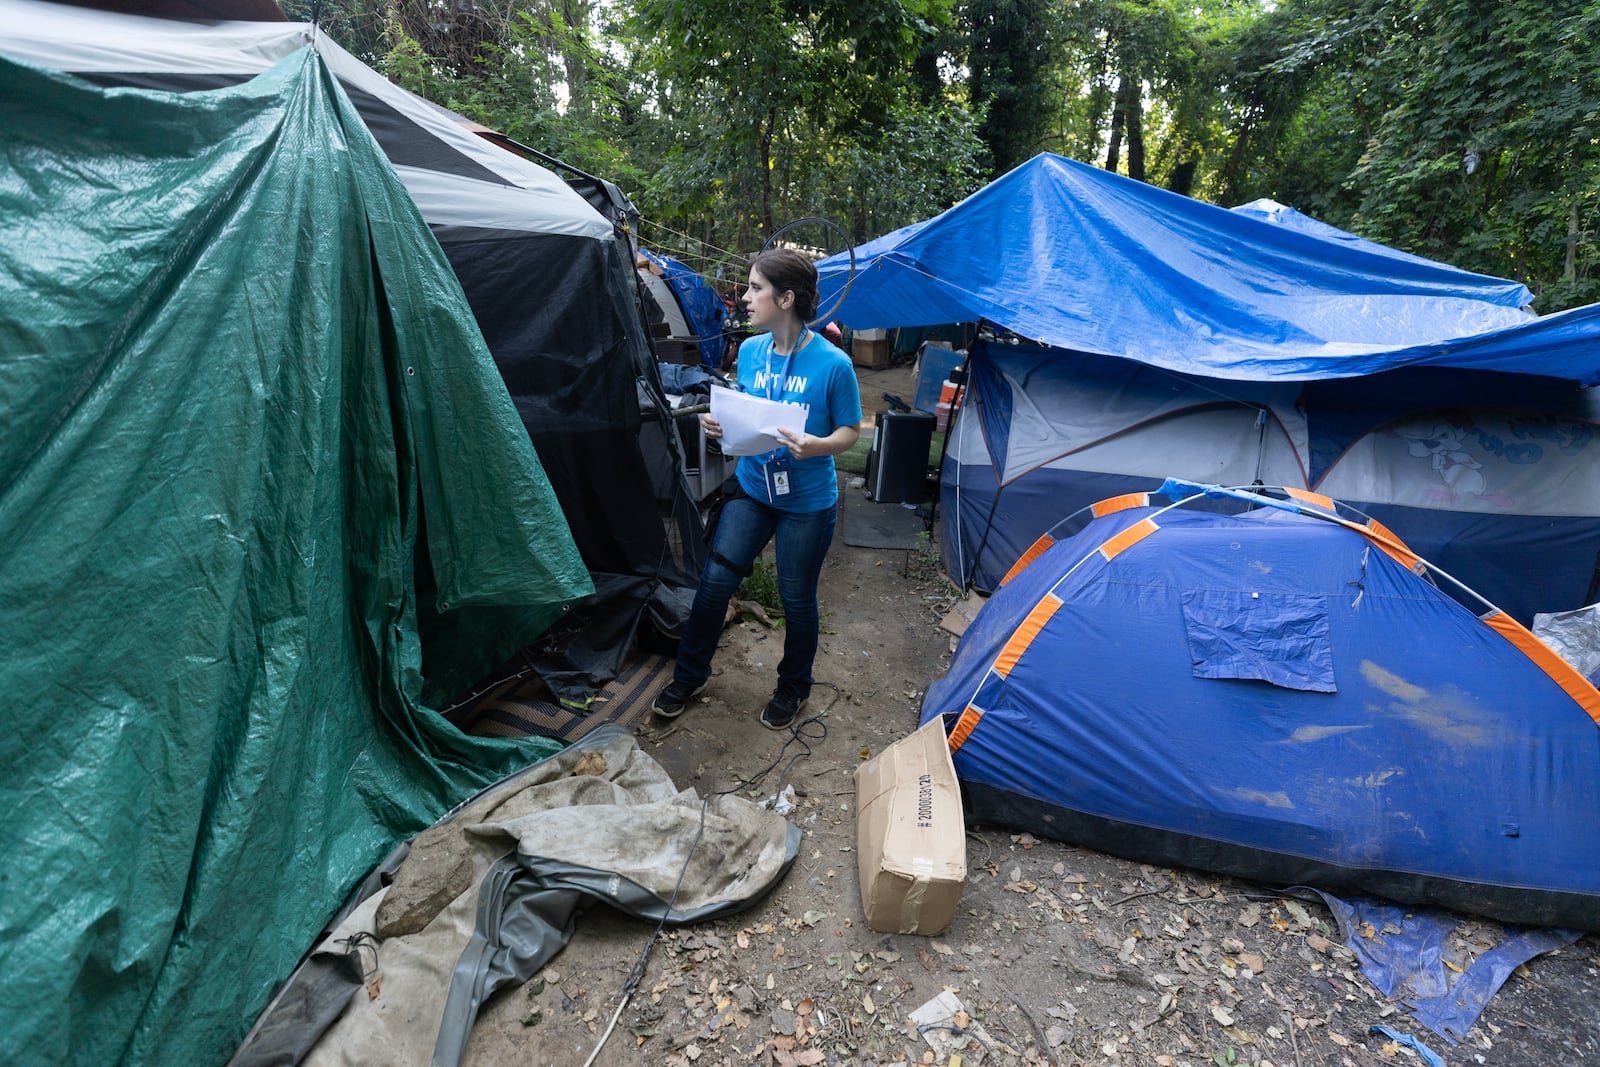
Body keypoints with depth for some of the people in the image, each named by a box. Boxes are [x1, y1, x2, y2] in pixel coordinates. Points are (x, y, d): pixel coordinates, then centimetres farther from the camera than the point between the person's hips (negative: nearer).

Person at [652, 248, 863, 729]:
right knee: (715, 581, 4)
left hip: (808, 502, -4)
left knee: (796, 599, 9)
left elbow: (851, 431, -8)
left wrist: (816, 446, -28)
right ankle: (688, 677, 26)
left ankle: (793, 688, 35)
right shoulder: (749, 351, -1)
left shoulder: (833, 364, -17)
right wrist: (720, 424, -10)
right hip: (751, 489, 4)